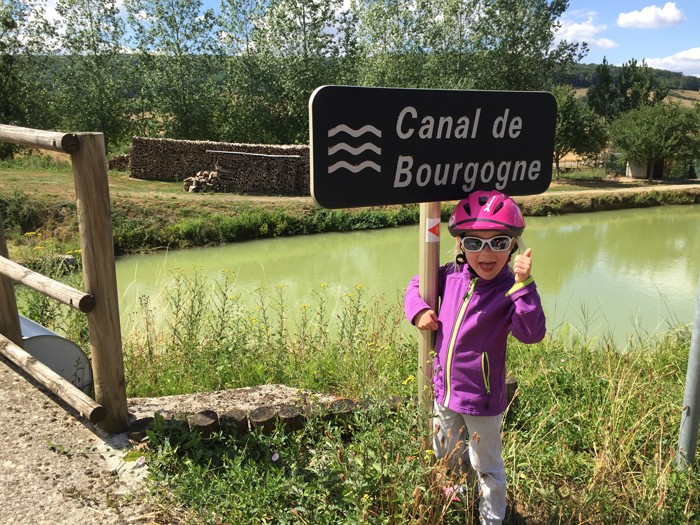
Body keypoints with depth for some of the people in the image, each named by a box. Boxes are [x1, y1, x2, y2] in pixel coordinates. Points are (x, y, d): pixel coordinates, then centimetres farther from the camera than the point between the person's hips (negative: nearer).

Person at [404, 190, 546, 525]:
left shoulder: (509, 289, -21)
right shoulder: (452, 275, -7)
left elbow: (531, 333, -35)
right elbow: (418, 284, 12)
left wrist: (523, 285, -42)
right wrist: (418, 310, -7)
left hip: (482, 398, -6)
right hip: (444, 389, 6)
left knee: (486, 465, 17)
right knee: (446, 455, 29)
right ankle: (461, 494, 60)